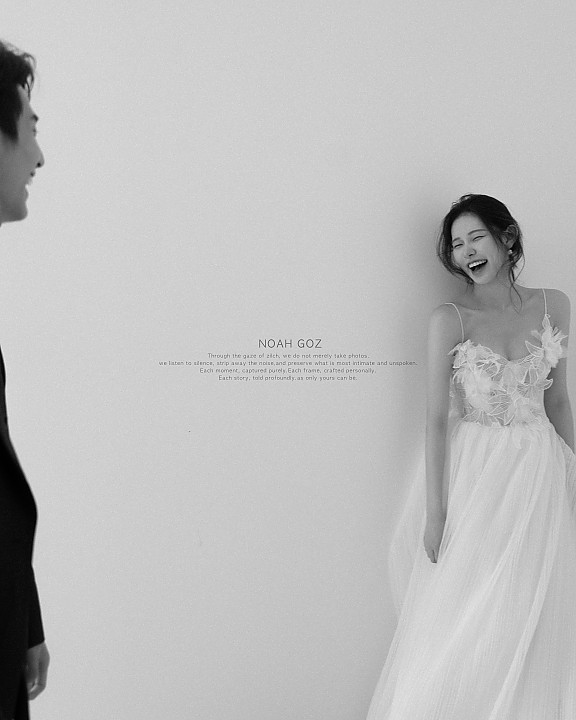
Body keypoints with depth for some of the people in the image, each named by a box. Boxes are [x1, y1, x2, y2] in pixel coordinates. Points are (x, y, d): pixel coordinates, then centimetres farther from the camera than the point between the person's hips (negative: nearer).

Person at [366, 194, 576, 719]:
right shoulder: (449, 319, -7)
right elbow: (437, 416, -9)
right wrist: (435, 510, -12)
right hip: (472, 475, -3)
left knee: (527, 621, 10)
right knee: (459, 622, 4)